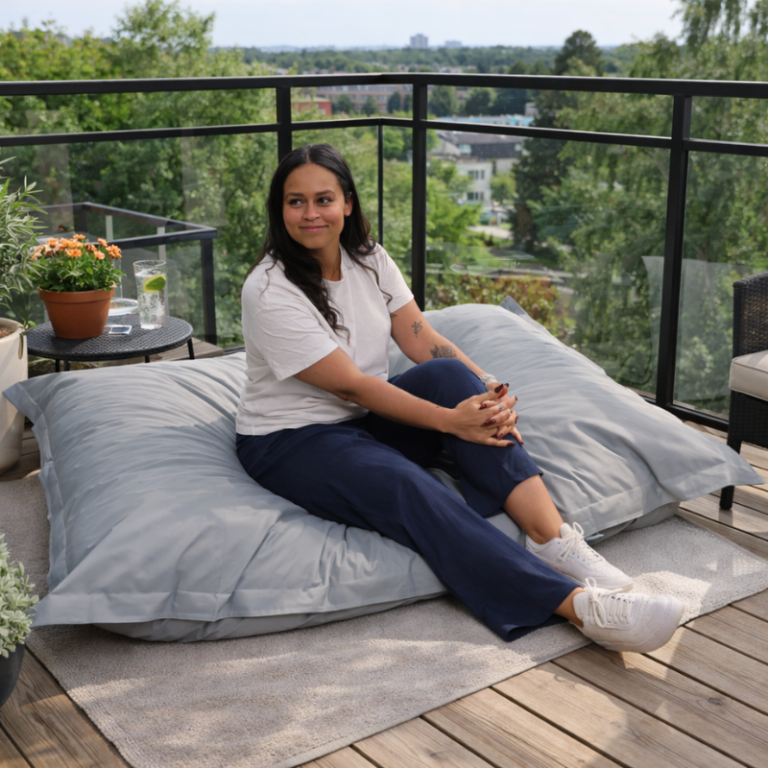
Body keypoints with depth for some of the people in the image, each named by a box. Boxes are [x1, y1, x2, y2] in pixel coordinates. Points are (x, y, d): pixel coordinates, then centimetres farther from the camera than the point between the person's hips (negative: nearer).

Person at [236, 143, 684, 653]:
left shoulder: (369, 259, 3)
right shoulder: (269, 290, -18)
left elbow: (424, 339, -4)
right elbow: (350, 383, -21)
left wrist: (489, 390, -22)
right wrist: (451, 421, -26)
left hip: (368, 418, 6)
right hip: (292, 440, -6)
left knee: (449, 374, -23)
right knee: (406, 486, -34)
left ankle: (552, 537, -31)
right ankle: (578, 604, -45)